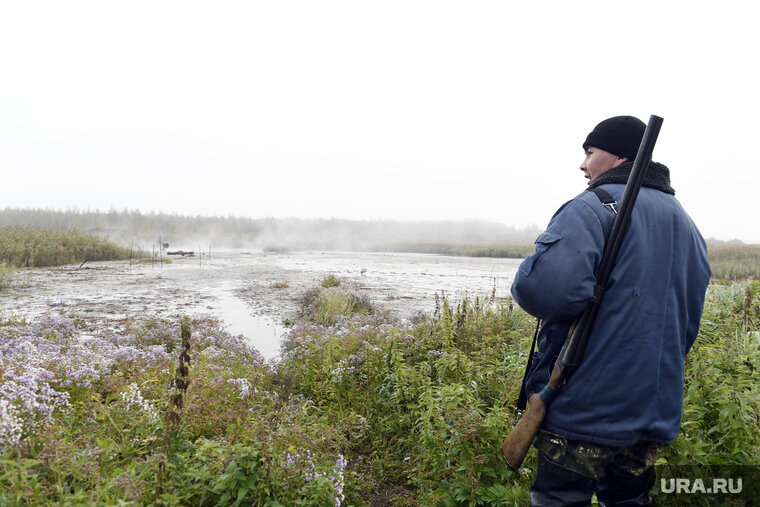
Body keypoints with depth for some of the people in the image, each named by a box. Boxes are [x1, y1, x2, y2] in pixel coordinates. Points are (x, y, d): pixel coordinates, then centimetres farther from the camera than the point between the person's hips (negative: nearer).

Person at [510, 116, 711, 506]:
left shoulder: (592, 207, -12)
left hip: (583, 413, -7)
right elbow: (688, 322, 19)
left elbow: (546, 289, -28)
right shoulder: (686, 224, 15)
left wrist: (523, 284, -6)